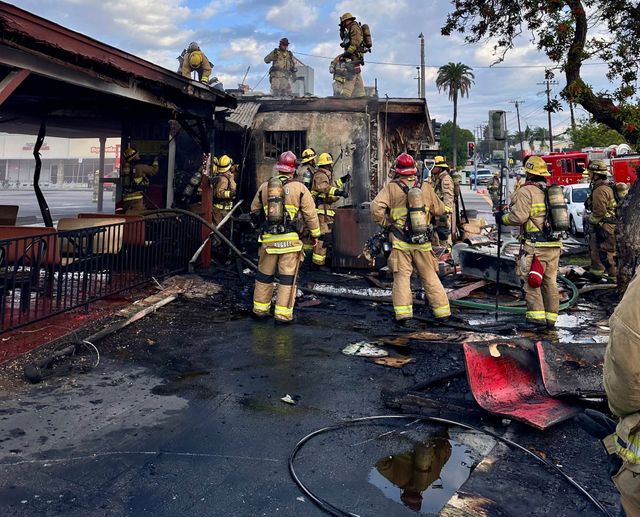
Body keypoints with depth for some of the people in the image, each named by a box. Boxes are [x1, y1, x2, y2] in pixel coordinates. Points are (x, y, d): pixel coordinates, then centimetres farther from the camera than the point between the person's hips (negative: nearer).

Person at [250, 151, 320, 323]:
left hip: (268, 238, 3)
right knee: (287, 276, 2)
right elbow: (310, 214, 0)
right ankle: (283, 314, 4)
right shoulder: (299, 188, -3)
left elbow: (254, 210, 20)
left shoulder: (264, 187, 7)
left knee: (264, 274, 15)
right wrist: (315, 233, 12)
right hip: (290, 239, -3)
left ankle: (260, 309, 24)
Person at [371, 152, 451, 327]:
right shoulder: (426, 188, 3)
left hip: (400, 242, -2)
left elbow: (376, 207, -18)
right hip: (423, 241, 2)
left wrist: (385, 223, -3)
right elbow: (439, 209, 12)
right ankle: (442, 311, 20)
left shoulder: (392, 188, -6)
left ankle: (404, 314, -4)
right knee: (430, 277, 13)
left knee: (402, 277, 2)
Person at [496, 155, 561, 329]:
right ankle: (551, 318, 16)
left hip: (535, 245, -7)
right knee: (550, 281, 11)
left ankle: (537, 316, -2)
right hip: (554, 244, 7)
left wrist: (502, 218, -2)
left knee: (531, 281, 0)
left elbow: (519, 217, -17)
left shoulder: (526, 191, -9)